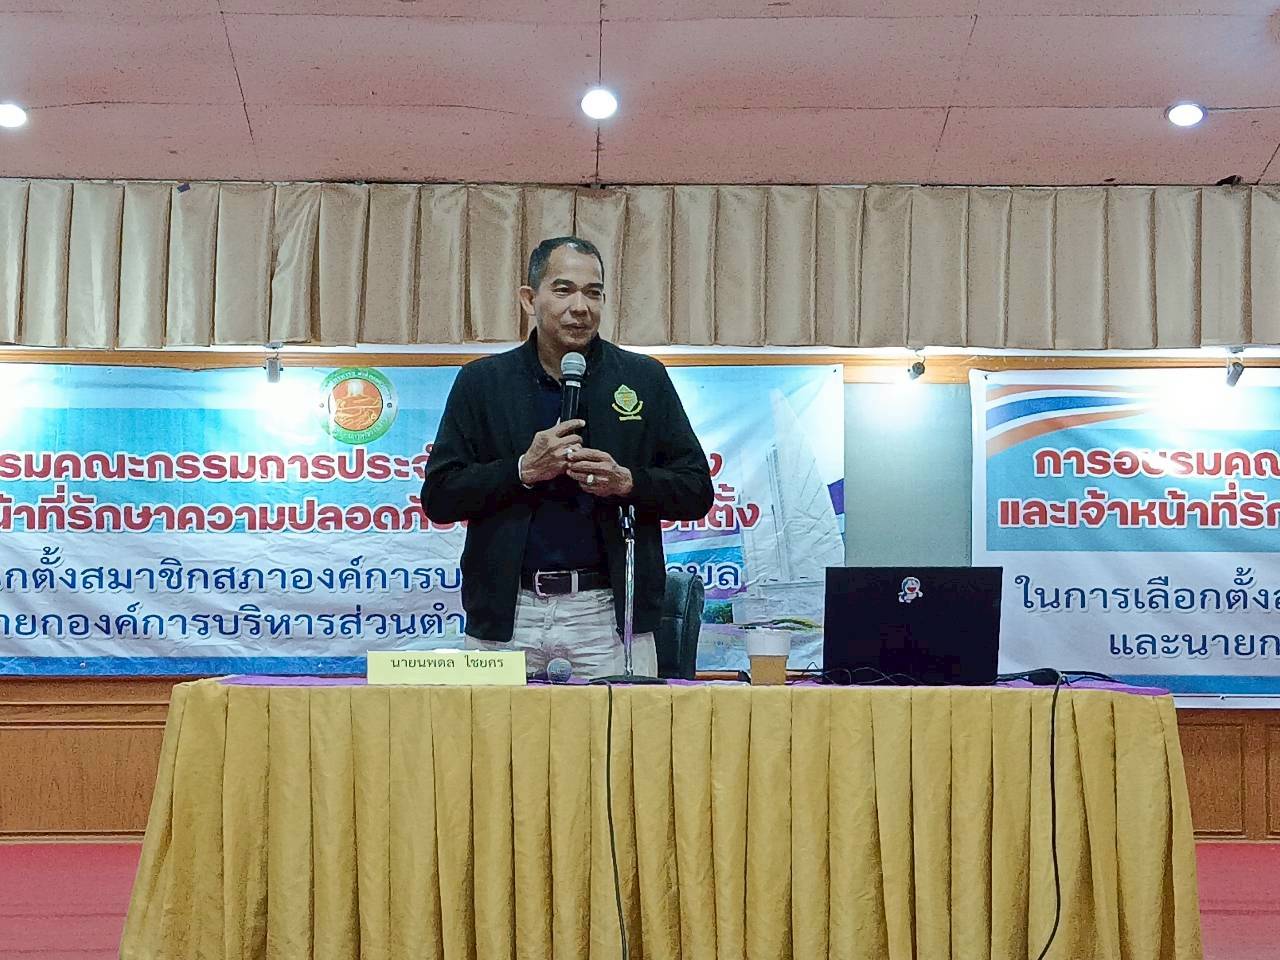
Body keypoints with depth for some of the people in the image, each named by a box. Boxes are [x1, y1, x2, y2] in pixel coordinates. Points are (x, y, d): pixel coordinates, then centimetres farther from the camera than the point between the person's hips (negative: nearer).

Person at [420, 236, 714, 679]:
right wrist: (523, 471, -10)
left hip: (609, 612, 0)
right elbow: (438, 497, 3)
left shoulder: (644, 379, 7)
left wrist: (627, 481, -12)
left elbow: (697, 492, 7)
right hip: (507, 612, 0)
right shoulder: (482, 381, 7)